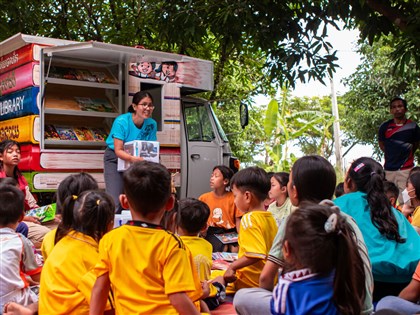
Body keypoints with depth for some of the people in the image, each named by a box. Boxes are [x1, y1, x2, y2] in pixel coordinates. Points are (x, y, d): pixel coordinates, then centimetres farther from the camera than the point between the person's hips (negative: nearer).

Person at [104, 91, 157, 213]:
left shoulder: (152, 124, -11)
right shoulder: (121, 121, -24)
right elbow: (118, 150, -26)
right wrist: (133, 158, -45)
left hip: (136, 161, 4)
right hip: (115, 158, -4)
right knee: (115, 203, -13)